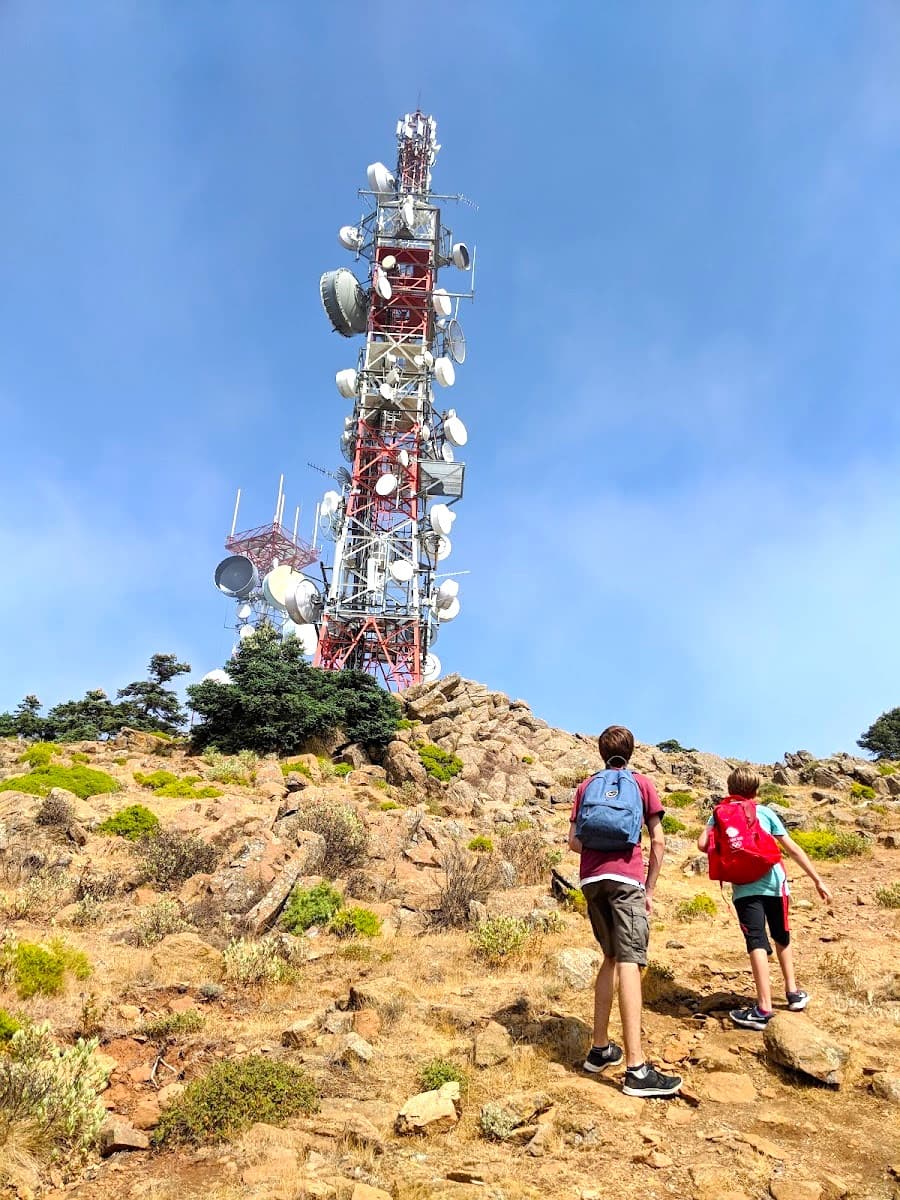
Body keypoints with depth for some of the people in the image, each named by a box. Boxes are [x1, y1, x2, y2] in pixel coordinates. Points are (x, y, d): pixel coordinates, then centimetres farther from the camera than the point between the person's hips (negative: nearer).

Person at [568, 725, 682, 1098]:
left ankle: (600, 1049, 19)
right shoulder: (642, 783, 9)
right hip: (626, 877, -4)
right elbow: (658, 841, 2)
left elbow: (574, 842, 11)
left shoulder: (586, 786, 17)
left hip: (591, 879, 4)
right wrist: (649, 890, 6)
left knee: (611, 958, 18)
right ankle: (636, 1068, -18)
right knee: (629, 962, -12)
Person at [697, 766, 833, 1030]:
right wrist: (817, 880, 12)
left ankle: (764, 1008, -12)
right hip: (773, 883, 1)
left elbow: (702, 844, -5)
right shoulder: (765, 812, 8)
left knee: (757, 943, -5)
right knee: (782, 938, 22)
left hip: (743, 887, -1)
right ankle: (793, 993, 31)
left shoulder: (720, 813, 8)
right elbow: (792, 849, 7)